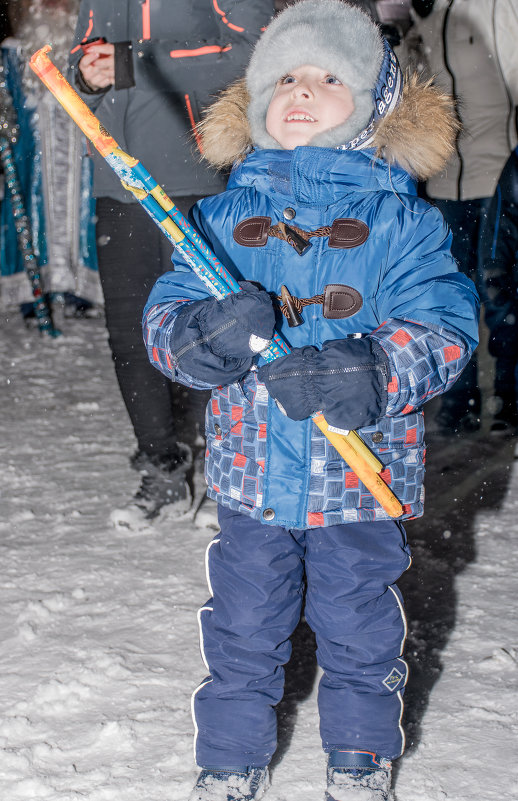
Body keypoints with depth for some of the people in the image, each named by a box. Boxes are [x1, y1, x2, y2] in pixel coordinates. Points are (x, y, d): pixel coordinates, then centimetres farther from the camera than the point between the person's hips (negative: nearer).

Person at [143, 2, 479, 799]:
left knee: (359, 629, 14)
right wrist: (202, 334, -26)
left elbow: (444, 324, -13)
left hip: (362, 474, -2)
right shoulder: (225, 213, 1)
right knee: (243, 630, 15)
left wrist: (372, 374, -31)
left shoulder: (401, 220, -6)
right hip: (251, 470, 2)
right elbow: (166, 312, -2)